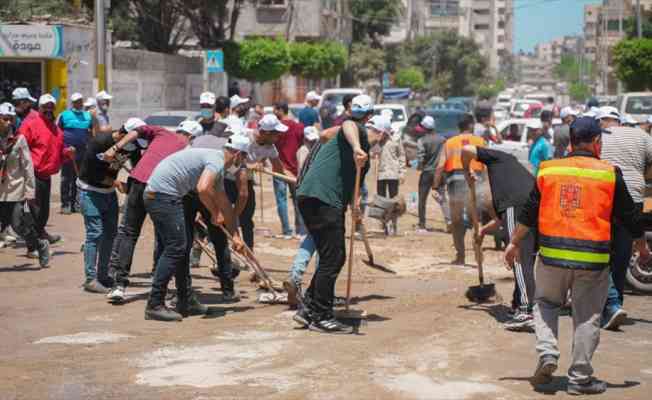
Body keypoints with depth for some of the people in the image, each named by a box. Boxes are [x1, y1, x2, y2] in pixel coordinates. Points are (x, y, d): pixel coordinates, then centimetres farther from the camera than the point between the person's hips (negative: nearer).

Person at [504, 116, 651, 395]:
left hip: (552, 255, 2)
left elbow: (529, 213, 8)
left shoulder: (548, 171, 3)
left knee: (545, 303, 21)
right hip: (593, 259, -2)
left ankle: (547, 353, 1)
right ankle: (580, 378, 11)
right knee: (587, 317, 8)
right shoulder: (609, 174, -3)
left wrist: (515, 243, 20)